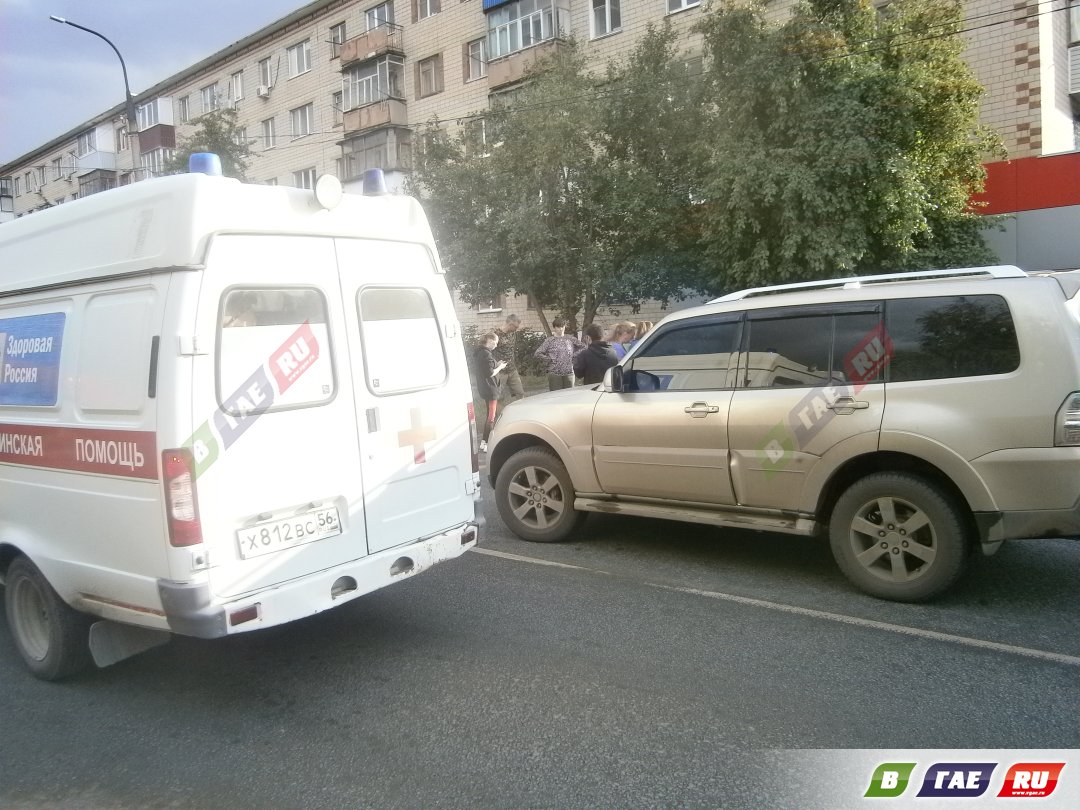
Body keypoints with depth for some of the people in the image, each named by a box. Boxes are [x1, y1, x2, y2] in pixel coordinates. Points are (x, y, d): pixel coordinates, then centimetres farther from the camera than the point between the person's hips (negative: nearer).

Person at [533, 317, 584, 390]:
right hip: (554, 374, -2)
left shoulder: (570, 338, 7)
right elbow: (537, 353, -4)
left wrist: (574, 356, 6)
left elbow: (582, 346, 17)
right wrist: (549, 359, -8)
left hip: (569, 373, 2)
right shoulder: (550, 341, 0)